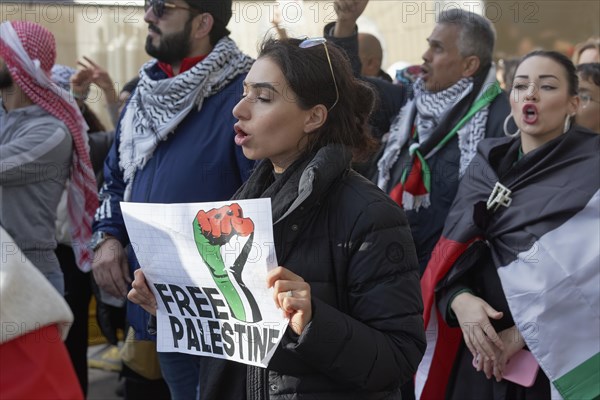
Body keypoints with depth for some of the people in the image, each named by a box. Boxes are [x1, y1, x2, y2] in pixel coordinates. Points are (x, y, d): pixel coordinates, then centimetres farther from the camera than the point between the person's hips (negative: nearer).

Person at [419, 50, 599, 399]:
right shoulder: (487, 164, 7)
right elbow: (452, 249, 1)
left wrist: (525, 330, -19)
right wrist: (460, 300, -19)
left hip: (559, 359, -4)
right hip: (482, 351, 4)